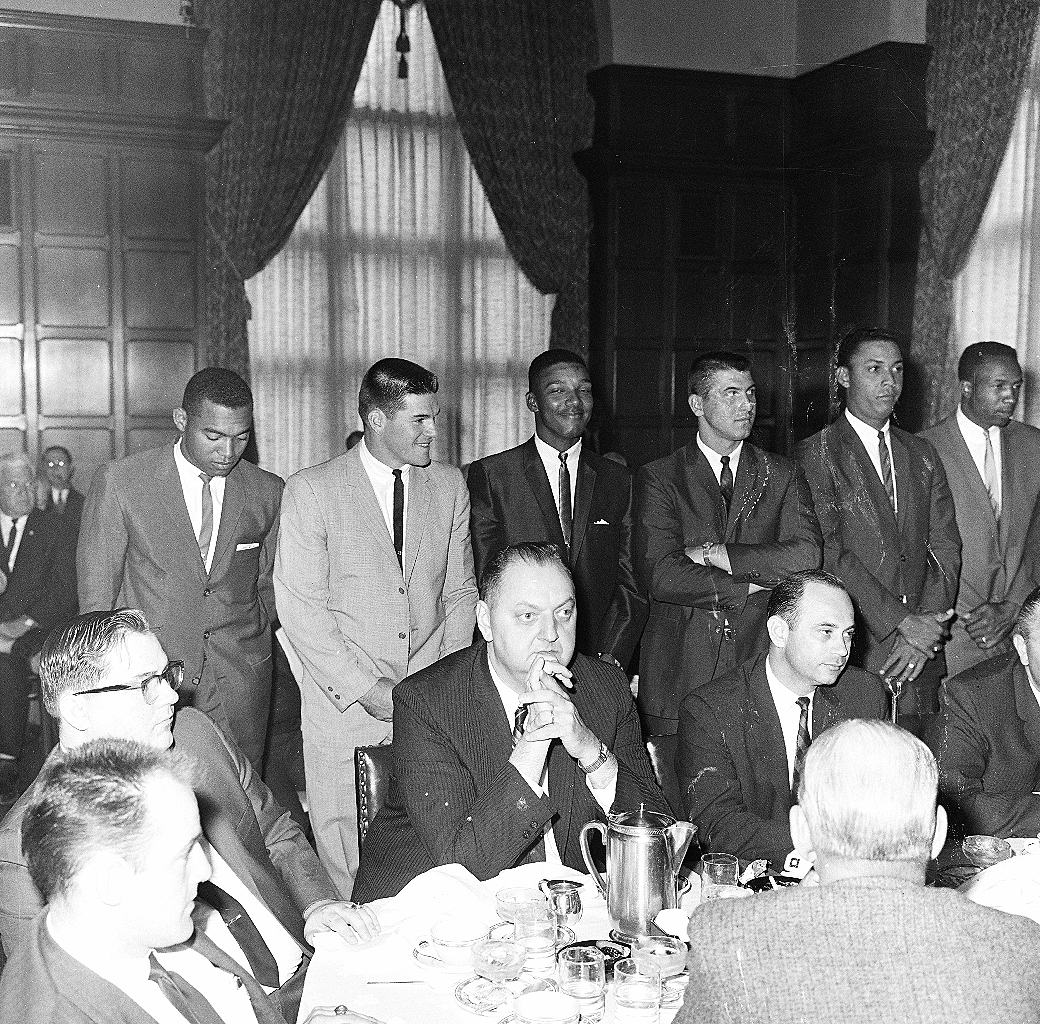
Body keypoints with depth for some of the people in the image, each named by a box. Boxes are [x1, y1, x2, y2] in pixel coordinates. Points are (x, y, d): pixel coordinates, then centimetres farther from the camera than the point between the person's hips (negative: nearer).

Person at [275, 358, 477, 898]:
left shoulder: (449, 485, 8)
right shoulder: (311, 491, -4)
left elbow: (460, 592, 12)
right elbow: (300, 606, -7)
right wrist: (368, 686, -11)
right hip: (344, 705, -2)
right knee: (344, 848, 1)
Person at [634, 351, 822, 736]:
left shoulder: (782, 475, 9)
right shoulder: (658, 477, 2)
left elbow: (806, 558, -7)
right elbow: (660, 576, -10)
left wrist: (708, 552, -9)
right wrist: (753, 586, -9)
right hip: (680, 672, -1)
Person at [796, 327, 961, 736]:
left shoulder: (922, 454, 15)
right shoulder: (815, 456, -3)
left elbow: (945, 547, 8)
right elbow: (829, 553, -12)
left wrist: (926, 629, -6)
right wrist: (902, 622, -15)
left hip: (921, 656, 5)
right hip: (849, 653, -4)